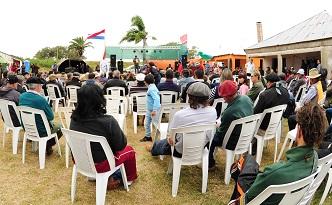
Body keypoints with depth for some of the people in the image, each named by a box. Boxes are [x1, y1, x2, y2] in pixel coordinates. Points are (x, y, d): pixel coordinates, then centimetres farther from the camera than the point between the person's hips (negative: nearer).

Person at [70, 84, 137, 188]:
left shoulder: (74, 119, -13)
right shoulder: (108, 121, -31)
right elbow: (121, 145, -17)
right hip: (101, 165, -5)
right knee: (129, 150, 21)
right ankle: (130, 178, 42)